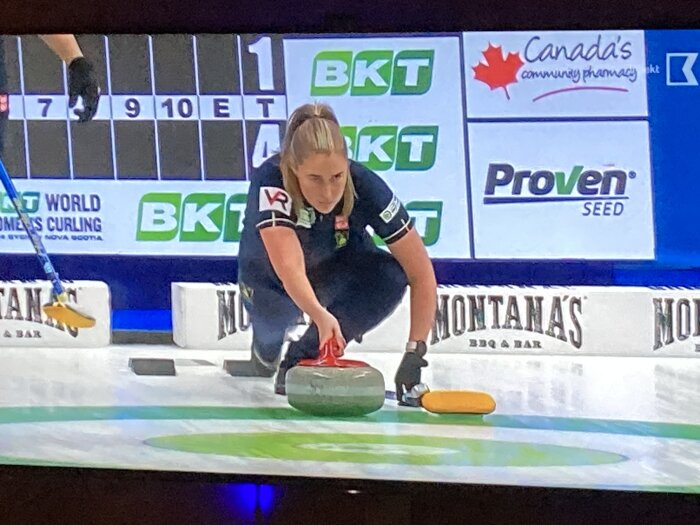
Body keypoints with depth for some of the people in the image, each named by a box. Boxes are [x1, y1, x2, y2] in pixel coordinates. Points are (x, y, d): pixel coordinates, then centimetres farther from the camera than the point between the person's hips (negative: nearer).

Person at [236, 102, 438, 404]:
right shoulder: (270, 181, -38)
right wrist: (320, 317, -70)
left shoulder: (365, 186, -33)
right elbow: (289, 267, -52)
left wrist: (414, 353, -41)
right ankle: (266, 346, 15)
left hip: (336, 269, -2)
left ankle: (303, 356, -14)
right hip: (271, 275, 2)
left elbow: (421, 274, -31)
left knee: (391, 277, -28)